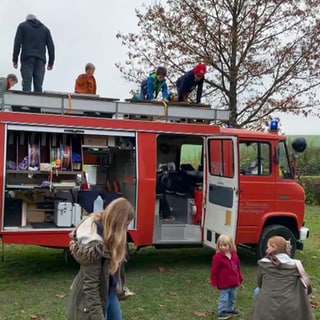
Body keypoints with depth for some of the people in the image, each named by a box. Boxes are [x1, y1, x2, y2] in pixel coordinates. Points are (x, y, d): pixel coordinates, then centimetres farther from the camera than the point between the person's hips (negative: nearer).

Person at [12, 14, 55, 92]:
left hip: (27, 59, -2)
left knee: (26, 86, -7)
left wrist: (15, 59, 3)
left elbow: (17, 43, 2)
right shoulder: (45, 29, 20)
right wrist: (51, 62, 12)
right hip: (40, 60, 2)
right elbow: (51, 46, 11)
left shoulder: (22, 26, 13)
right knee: (38, 87, 0)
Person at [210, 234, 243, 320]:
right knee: (224, 298, -1)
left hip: (233, 282, 7)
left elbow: (237, 267, 13)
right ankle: (221, 312, 11)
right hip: (224, 283, -7)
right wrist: (213, 281, -13)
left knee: (232, 297, 21)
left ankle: (230, 309, 39)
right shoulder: (217, 257, -18)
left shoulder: (234, 255, 2)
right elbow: (214, 270, -14)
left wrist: (239, 278, 17)